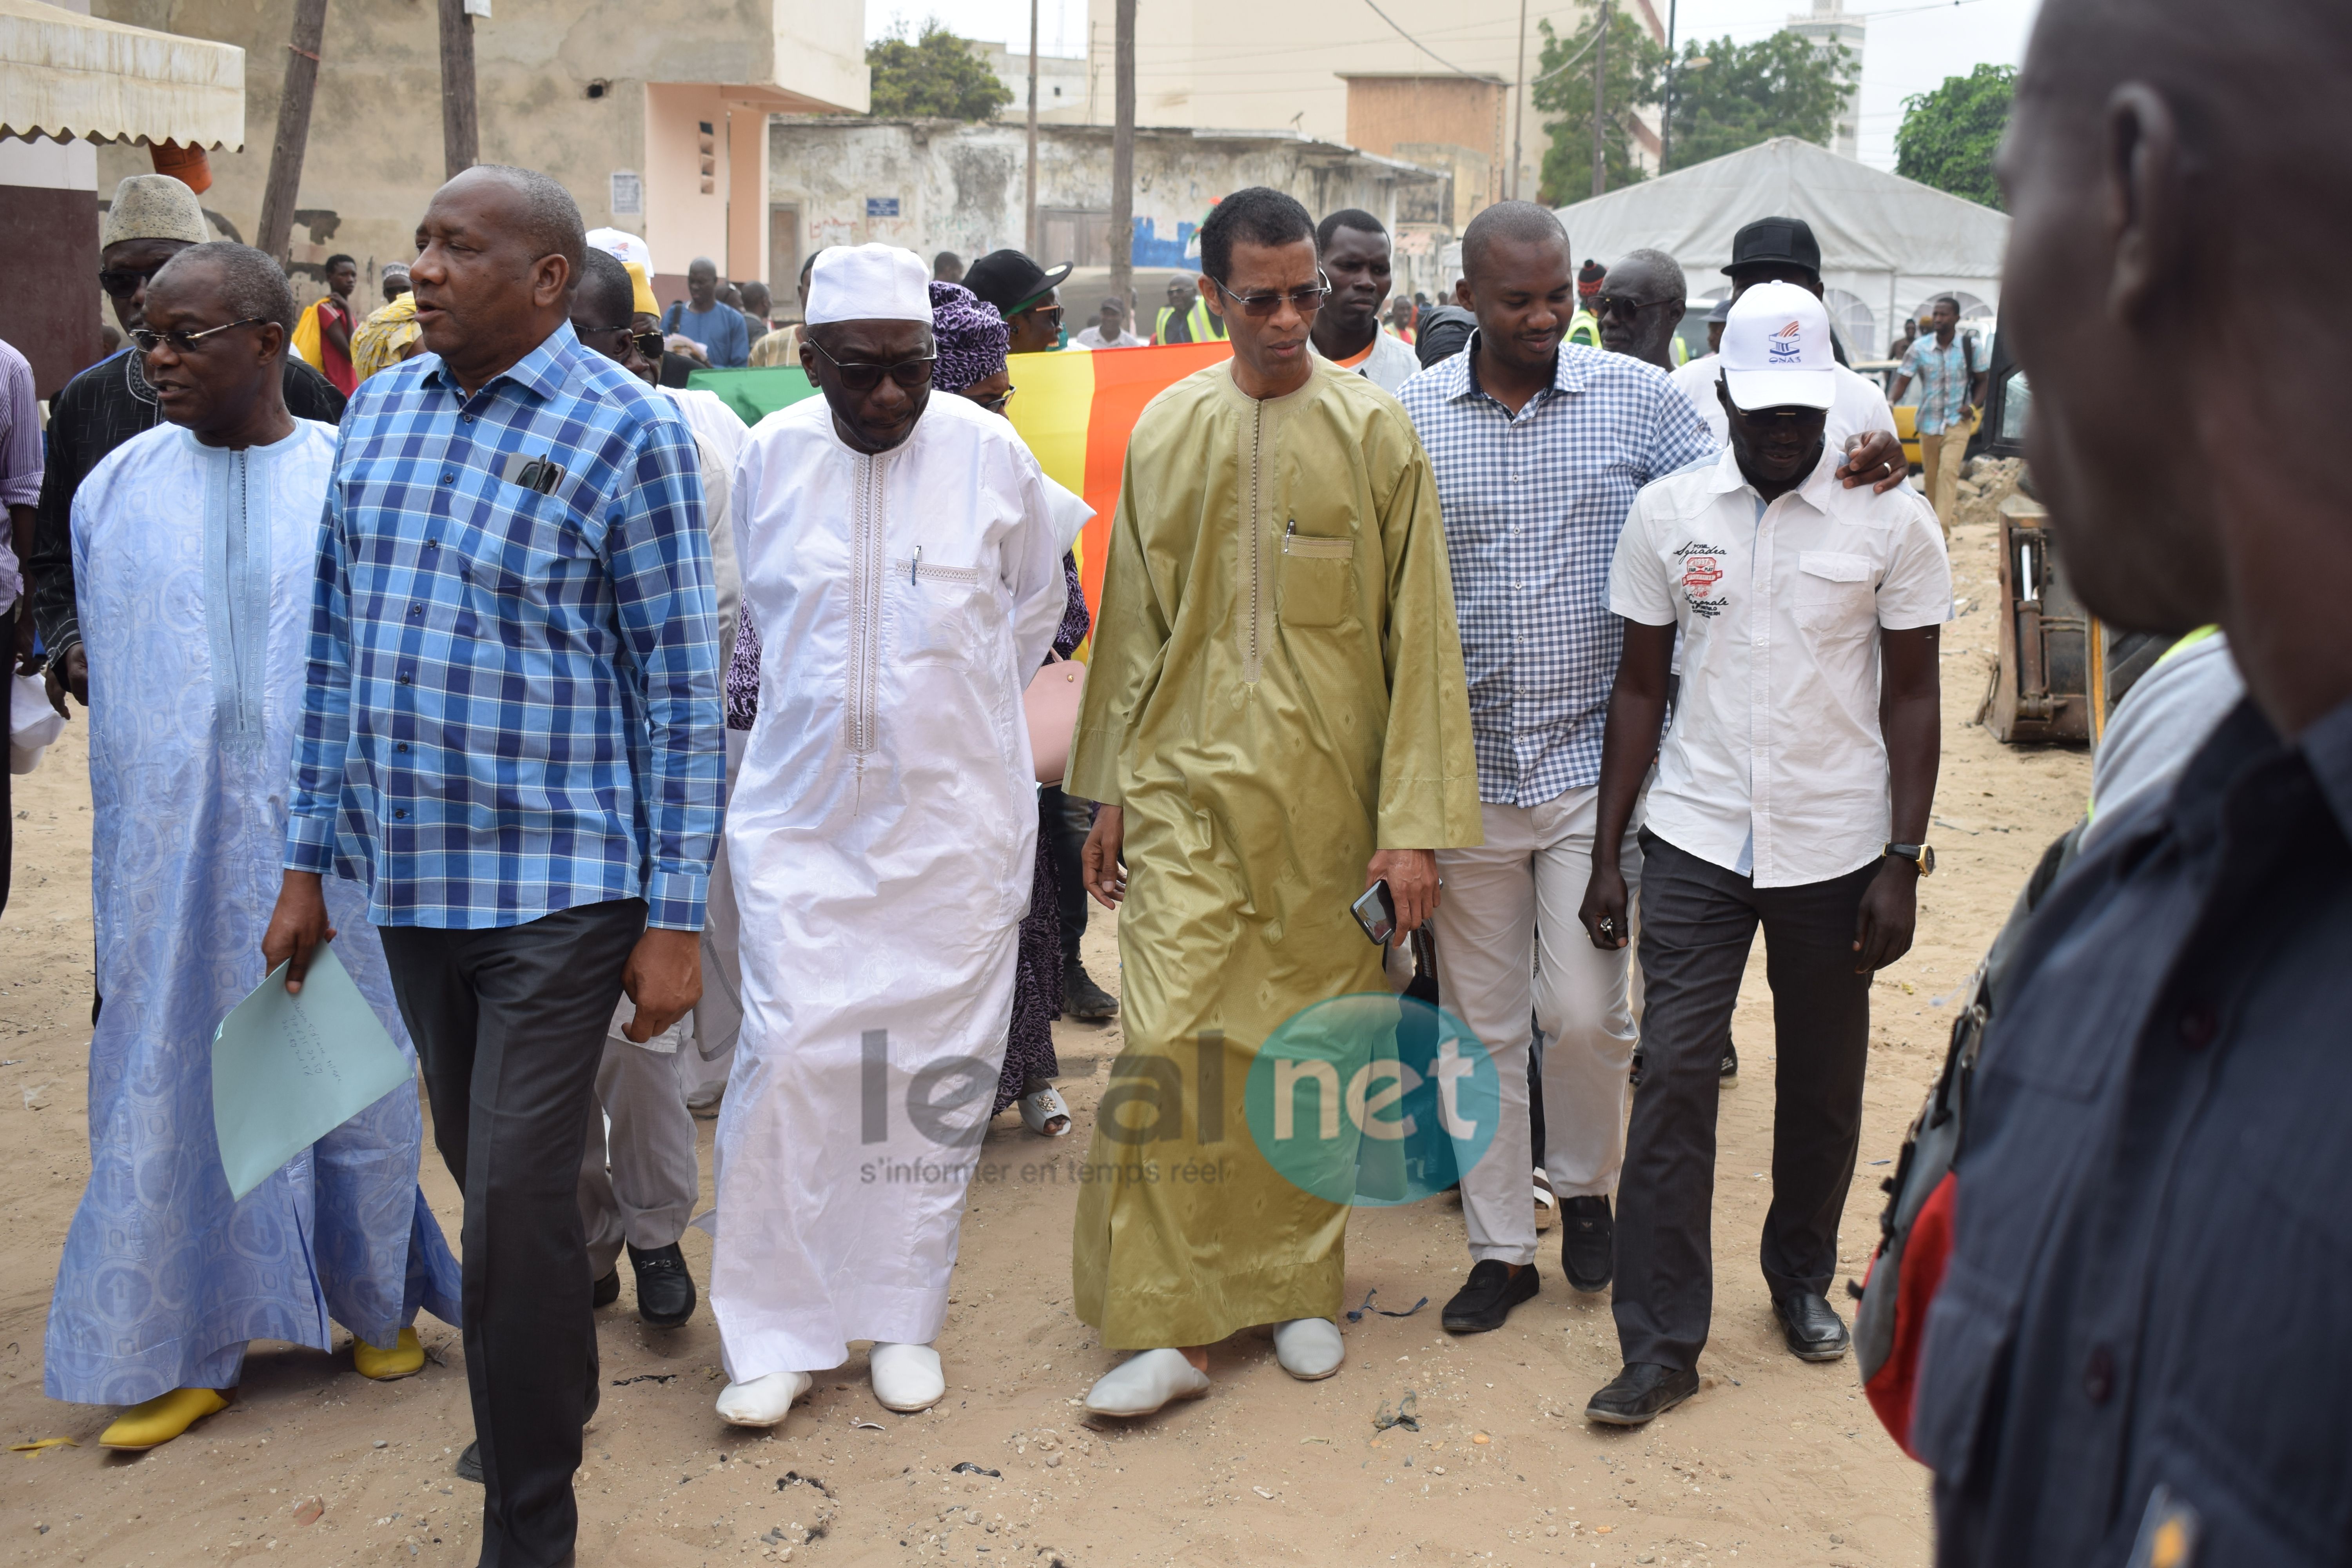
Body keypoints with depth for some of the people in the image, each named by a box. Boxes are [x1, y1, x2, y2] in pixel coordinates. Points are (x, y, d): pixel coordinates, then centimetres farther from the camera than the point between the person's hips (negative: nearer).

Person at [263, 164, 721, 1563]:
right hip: (408, 875, 6)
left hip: (558, 886, -5)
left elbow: (681, 689, -9)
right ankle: (553, 1396, 41)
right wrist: (309, 859, 11)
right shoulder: (380, 412, 8)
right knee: (483, 1172, 18)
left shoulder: (628, 433, -9)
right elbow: (339, 645, 13)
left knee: (519, 1196, -4)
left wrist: (674, 918, -11)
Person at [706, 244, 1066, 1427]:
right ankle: (777, 1335, 7)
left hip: (956, 812, 0)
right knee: (791, 1051, -7)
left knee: (935, 1062, 3)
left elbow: (1036, 605, 13)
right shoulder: (771, 458, 0)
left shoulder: (989, 452, -3)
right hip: (802, 810, 1)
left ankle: (902, 1318, 20)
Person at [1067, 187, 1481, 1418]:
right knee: (1171, 1039, -6)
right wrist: (1109, 791, 13)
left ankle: (1301, 1280, 26)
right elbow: (1133, 623, 13)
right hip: (1187, 782, 1)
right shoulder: (1166, 430, 6)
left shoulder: (1374, 431, -1)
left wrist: (1414, 818, -6)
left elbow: (1417, 633, -2)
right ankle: (1165, 1325, 2)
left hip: (1325, 789, -1)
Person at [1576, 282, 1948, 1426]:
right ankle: (1660, 1342, 3)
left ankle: (1802, 1276, 36)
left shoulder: (1890, 519, -2)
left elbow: (1911, 698, 1)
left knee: (1822, 1084, 12)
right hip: (1695, 839, 0)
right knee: (1674, 1079, -4)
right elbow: (1640, 685, 6)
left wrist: (1902, 860, -5)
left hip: (1835, 846, 0)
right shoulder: (1668, 513, 1)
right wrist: (1606, 854, 3)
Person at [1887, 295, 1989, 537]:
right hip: (1928, 422, 2)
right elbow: (1902, 381, -3)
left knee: (1948, 471, -18)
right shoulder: (1919, 349, -2)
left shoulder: (1972, 346, -2)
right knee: (1931, 477, 9)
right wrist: (1890, 403, -23)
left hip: (1957, 422, -2)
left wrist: (1974, 407, -11)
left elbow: (1983, 381, 6)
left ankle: (1942, 533, -23)